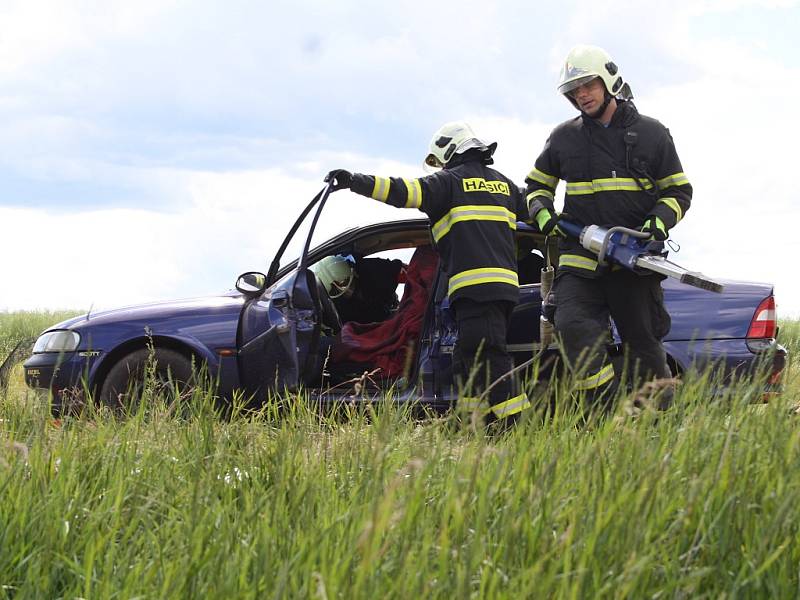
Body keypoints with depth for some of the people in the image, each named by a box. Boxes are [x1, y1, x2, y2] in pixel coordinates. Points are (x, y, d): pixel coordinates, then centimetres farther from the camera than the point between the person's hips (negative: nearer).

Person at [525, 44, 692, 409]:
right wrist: (543, 214, 3)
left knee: (644, 346, 2)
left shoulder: (651, 134, 8)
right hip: (579, 258, 1)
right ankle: (613, 416, -25)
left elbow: (678, 191, 11)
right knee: (575, 328, -23)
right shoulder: (564, 137, 12)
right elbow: (537, 183, 25)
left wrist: (659, 222, -8)